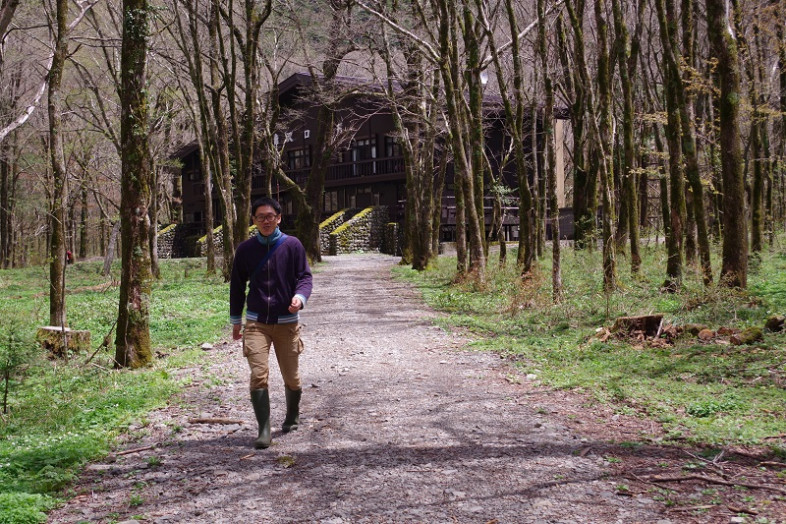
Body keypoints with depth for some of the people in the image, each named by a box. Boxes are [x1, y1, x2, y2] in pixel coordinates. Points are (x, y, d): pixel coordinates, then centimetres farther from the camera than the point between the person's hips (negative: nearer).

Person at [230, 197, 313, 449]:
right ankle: (264, 430, -5)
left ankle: (292, 416, 36)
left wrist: (300, 297, -20)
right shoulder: (245, 249, 4)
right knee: (258, 375, -13)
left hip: (287, 321, 0)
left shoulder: (292, 245, -1)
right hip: (256, 322, 1)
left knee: (291, 378, 7)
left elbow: (304, 276, 2)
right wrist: (236, 319, 15)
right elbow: (237, 285, 13)